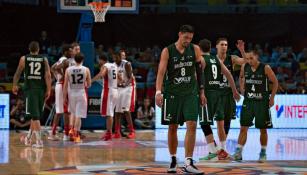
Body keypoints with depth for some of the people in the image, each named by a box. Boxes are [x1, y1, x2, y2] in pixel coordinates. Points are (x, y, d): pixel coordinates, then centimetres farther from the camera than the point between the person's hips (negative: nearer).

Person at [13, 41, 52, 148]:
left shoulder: (24, 59, 4)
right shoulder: (44, 60, 6)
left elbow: (18, 74, 10)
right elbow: (48, 75, -3)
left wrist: (15, 85, 24)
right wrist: (48, 90, -1)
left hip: (30, 89, -2)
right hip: (41, 89, 2)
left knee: (35, 115, -6)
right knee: (36, 115, 16)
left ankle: (39, 140, -16)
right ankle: (28, 138, 29)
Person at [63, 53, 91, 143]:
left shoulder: (68, 70, -3)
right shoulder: (86, 70, -5)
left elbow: (65, 85, -2)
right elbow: (89, 85, 1)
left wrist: (64, 97, 5)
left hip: (71, 94, 2)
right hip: (81, 93, -2)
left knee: (73, 113, 22)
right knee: (78, 115, 0)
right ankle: (76, 135, -1)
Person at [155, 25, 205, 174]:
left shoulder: (195, 49, 2)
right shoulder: (167, 51, -5)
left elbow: (200, 71, 9)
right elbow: (161, 72, -14)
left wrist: (201, 91, 7)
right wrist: (158, 92, -26)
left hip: (190, 93, 1)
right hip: (172, 93, -1)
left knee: (192, 125, -11)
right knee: (172, 127, 6)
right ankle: (173, 160, 21)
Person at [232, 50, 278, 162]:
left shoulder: (265, 68, -10)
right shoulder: (244, 67, 0)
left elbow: (275, 82, -1)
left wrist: (272, 97, -4)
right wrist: (241, 88, 10)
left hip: (262, 102, -3)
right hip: (248, 101, 3)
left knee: (263, 129, 4)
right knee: (243, 127, -4)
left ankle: (263, 153, 18)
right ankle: (238, 152, -4)